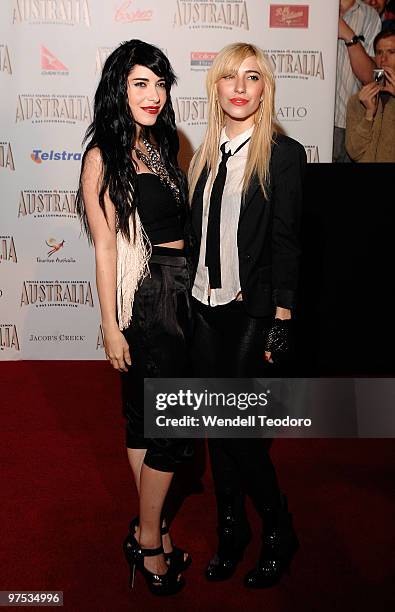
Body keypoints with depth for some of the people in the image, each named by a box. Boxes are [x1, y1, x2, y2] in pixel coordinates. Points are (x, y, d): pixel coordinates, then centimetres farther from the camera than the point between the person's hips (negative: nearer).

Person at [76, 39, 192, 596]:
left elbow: (178, 222, 12)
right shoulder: (104, 155, -9)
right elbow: (105, 247, -12)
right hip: (146, 297, -6)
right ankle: (148, 539, 20)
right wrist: (111, 327, -12)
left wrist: (197, 281, 8)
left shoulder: (161, 145, 11)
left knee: (146, 412, 14)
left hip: (181, 289, 6)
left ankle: (149, 525, 29)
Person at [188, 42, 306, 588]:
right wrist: (188, 301, 10)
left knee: (239, 427, -4)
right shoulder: (206, 155, 11)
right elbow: (197, 233, 12)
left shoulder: (284, 154, -5)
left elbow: (286, 242, -9)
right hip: (205, 307, 6)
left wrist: (281, 321, -13)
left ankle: (279, 532, 22)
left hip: (253, 311, -6)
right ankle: (231, 529, 32)